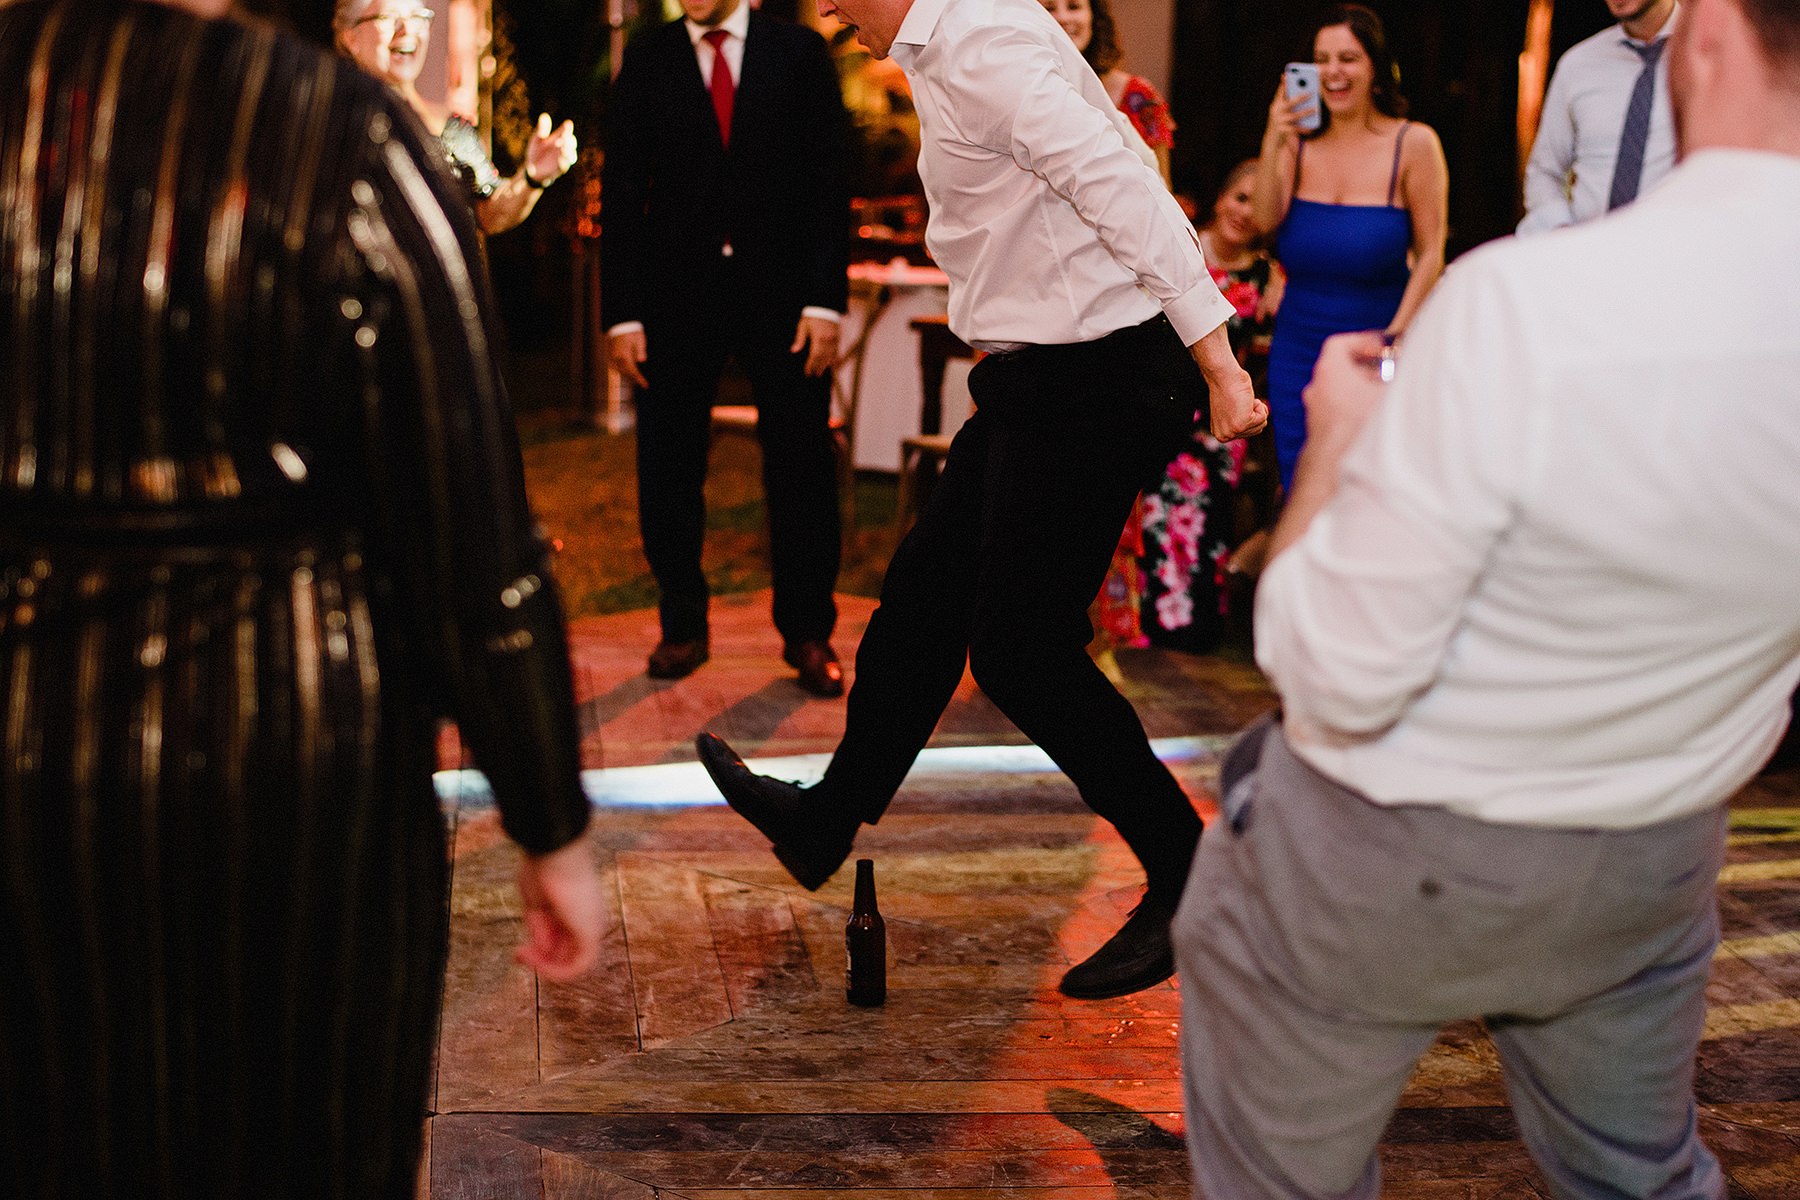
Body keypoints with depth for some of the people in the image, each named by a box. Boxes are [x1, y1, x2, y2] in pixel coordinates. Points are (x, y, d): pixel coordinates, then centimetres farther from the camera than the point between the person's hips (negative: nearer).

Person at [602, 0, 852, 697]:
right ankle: (683, 627, 18)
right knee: (669, 466, 4)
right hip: (677, 292, 1)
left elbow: (831, 178, 1)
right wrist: (623, 314, -4)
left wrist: (826, 299, -8)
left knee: (802, 464, 1)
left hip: (780, 293, -1)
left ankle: (808, 633, 13)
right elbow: (621, 190, 4)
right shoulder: (646, 62, 7)